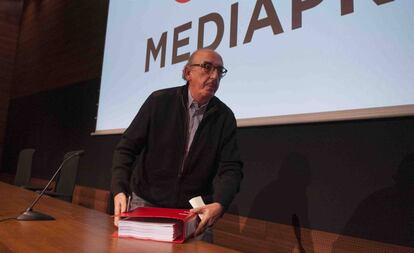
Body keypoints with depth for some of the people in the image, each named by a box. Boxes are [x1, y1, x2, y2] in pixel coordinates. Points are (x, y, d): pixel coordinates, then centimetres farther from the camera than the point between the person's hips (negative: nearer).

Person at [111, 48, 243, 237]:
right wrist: (119, 191, -23)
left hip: (194, 210, 1)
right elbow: (127, 147, -8)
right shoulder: (159, 101, -8)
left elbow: (230, 167, -10)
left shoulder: (225, 117, -4)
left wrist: (219, 204, -29)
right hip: (146, 203, 0)